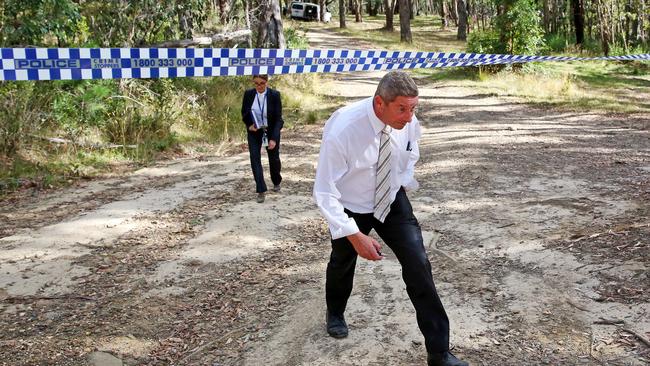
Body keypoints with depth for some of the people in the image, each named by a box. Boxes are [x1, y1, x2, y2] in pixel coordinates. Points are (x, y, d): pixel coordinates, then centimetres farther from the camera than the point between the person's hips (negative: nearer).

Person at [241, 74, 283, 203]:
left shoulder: (275, 95, -17)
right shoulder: (248, 94, -10)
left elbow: (278, 118, -16)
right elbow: (244, 113, 5)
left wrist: (274, 138, -25)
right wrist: (249, 125, -15)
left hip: (271, 131, -1)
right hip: (254, 131, 2)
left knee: (274, 158, 12)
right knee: (254, 158, -11)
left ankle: (276, 182, 40)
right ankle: (261, 191, -7)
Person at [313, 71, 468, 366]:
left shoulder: (409, 122, -18)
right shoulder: (342, 130, -34)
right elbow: (325, 192, -29)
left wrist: (405, 182, 3)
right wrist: (355, 235, -31)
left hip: (393, 200, 3)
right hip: (350, 207, -2)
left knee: (418, 264, -10)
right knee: (342, 264, 21)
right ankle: (335, 313, 56)